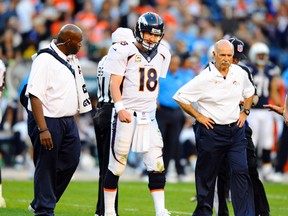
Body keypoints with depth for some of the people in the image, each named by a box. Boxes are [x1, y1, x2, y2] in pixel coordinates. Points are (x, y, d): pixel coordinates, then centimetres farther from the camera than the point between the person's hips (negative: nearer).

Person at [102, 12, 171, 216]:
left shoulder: (162, 54, 10)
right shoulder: (125, 52, -8)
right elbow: (115, 83, -11)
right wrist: (119, 108, -21)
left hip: (149, 117, 5)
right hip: (126, 115, -5)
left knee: (156, 165, -3)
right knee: (117, 165, 2)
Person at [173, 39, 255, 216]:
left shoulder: (240, 73, 2)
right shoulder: (205, 78, -13)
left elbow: (249, 93, 24)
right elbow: (180, 97, -9)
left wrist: (245, 112, 11)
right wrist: (198, 116, -9)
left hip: (235, 129, 3)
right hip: (211, 131, -3)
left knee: (241, 171, -8)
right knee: (207, 174, 6)